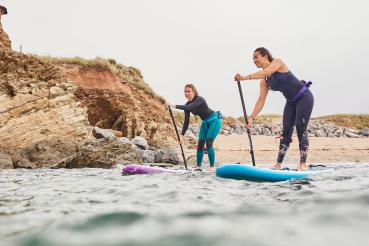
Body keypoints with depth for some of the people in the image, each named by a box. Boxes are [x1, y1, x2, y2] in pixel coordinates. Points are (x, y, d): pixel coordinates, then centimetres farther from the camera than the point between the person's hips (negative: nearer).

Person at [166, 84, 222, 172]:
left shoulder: (200, 99, -26)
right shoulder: (187, 105, -6)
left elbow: (190, 107, -46)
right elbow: (186, 122, -4)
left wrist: (175, 106, -51)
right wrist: (182, 135, -13)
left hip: (214, 120, -7)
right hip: (205, 122, 7)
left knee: (208, 143, -15)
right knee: (200, 144, 2)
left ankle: (212, 167, -7)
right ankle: (198, 165, 13)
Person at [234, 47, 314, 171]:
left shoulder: (277, 62, -14)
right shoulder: (264, 81, 4)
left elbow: (265, 73, -34)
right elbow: (261, 100, -1)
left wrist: (245, 77, -43)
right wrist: (252, 117, -12)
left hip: (304, 97, -7)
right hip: (291, 102, 7)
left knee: (301, 129, -11)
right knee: (286, 131, 0)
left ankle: (303, 164, -8)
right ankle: (278, 164, -1)